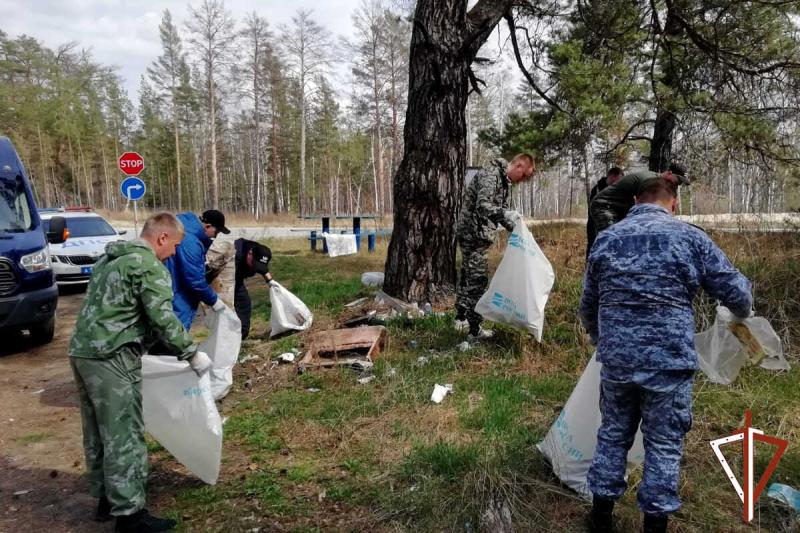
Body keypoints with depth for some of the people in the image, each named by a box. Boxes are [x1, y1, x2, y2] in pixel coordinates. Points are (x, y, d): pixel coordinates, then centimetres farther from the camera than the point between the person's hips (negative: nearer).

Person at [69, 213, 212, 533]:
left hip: (82, 351, 10)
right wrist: (192, 354, -7)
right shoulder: (150, 266, -11)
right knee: (123, 436, -3)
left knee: (98, 432, 17)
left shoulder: (110, 259, 19)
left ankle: (105, 499, 29)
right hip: (111, 358, -9)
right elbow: (163, 320, -17)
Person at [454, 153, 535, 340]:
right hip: (473, 234, -10)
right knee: (478, 280, -5)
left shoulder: (505, 181, 13)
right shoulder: (491, 174, -17)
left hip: (474, 235, 10)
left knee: (468, 276, 18)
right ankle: (475, 329, 2)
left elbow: (500, 208, 17)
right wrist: (504, 214, -44)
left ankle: (461, 319, 32)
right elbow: (482, 205, -29)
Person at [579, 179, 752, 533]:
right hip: (669, 363, -3)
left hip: (615, 360, 3)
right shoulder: (690, 238, -3)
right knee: (664, 445, 12)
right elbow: (738, 293, 2)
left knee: (613, 434, 19)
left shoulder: (605, 239, 7)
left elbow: (588, 306, 15)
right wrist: (741, 315, 26)